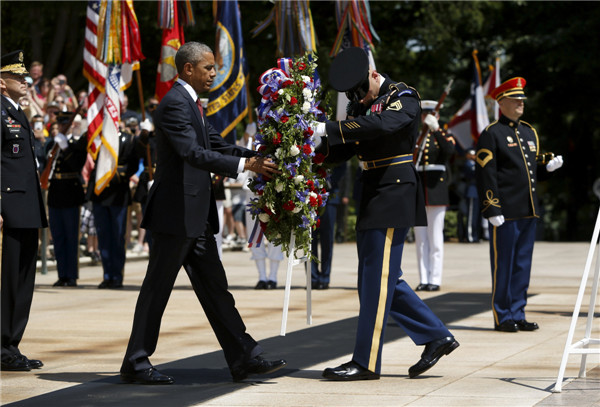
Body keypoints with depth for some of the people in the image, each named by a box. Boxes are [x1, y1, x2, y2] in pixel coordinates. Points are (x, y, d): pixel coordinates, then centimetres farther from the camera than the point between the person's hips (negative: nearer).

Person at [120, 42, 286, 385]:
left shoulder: (192, 103, 16)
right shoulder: (175, 103, -15)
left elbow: (217, 144, 18)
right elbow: (193, 153, -25)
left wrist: (259, 156, 3)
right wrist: (246, 165, -27)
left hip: (197, 215, 10)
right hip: (176, 213, -10)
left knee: (214, 287, 10)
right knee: (157, 288, -2)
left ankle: (244, 358, 12)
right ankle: (136, 363, 7)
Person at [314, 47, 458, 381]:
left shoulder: (403, 97, -9)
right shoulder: (361, 105, 15)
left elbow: (382, 124, -30)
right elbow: (344, 148, 11)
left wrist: (328, 128, -33)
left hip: (395, 192, -9)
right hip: (372, 197, 9)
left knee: (378, 277, -7)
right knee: (384, 278, 11)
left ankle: (366, 362, -4)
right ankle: (437, 336, 20)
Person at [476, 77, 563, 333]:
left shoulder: (530, 132, 18)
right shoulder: (491, 134, -4)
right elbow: (485, 175, -10)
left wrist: (549, 168, 3)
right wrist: (492, 210, -16)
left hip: (529, 212, 7)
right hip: (506, 213, -7)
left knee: (522, 266, 10)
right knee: (503, 266, -2)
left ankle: (518, 314, 16)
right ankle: (503, 318, 5)